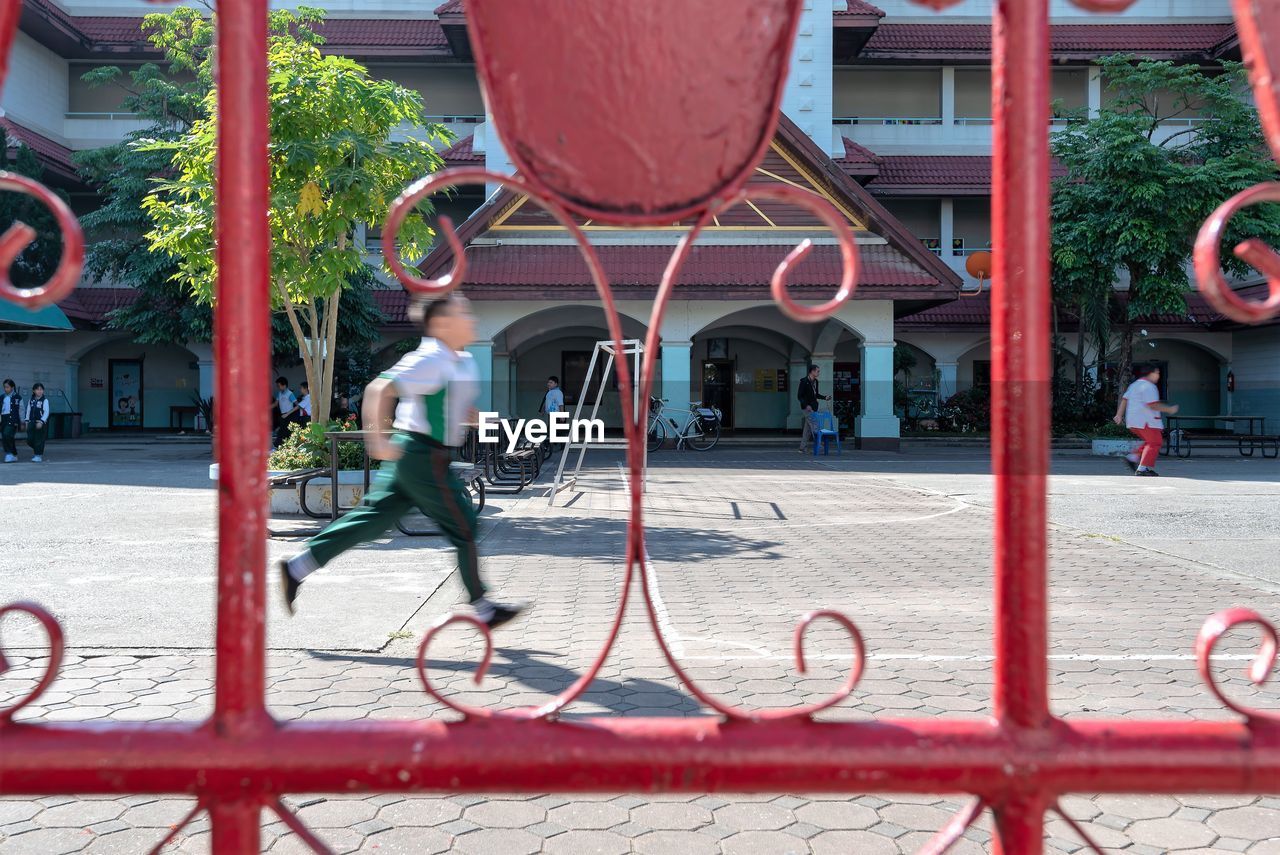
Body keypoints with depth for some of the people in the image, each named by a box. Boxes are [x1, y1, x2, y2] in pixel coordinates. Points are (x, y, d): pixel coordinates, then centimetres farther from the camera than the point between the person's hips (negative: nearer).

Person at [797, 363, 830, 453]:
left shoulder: (815, 381, 11)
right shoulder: (804, 381, -13)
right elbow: (799, 395, -14)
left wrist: (825, 397, 7)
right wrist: (806, 405, -22)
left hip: (814, 407, 8)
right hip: (807, 407, -8)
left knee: (807, 428, 8)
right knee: (814, 426, -11)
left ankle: (802, 448, 12)